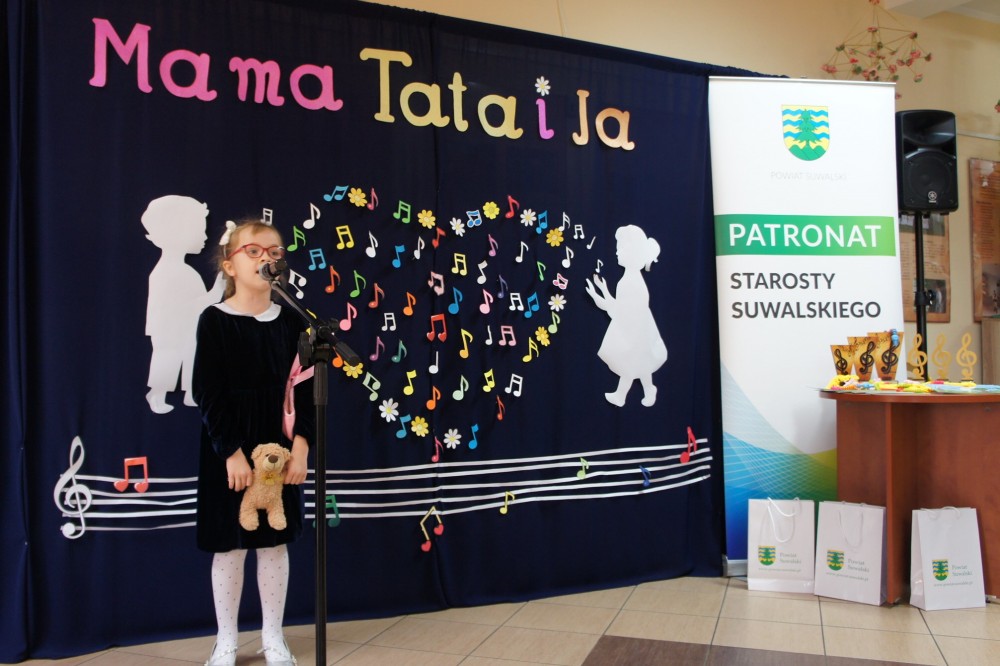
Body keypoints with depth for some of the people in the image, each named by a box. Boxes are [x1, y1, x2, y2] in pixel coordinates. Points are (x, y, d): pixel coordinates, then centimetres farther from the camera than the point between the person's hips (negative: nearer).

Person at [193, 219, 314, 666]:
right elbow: (209, 395, -11)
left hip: (280, 447, 3)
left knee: (275, 542, 11)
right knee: (230, 545, 7)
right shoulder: (214, 320, -7)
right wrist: (232, 452, -17)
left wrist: (300, 445, -10)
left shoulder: (291, 320, 2)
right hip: (229, 449, -3)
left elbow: (304, 389, 0)